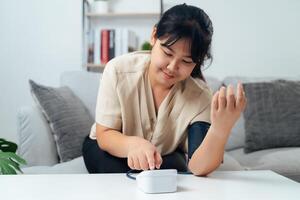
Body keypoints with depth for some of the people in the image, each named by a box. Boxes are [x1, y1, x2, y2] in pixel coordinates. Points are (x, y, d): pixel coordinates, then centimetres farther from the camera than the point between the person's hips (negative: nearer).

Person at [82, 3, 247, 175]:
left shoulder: (200, 95, -24)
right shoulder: (118, 70, -25)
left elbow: (198, 167, -33)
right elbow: (104, 135, -21)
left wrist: (220, 130, -54)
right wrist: (132, 144, -45)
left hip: (166, 156, 1)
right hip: (107, 149, -1)